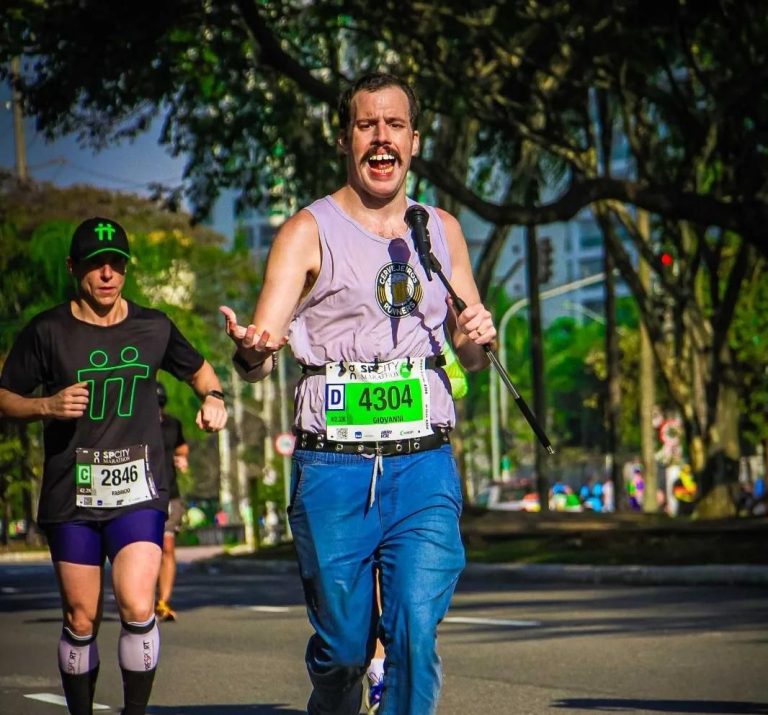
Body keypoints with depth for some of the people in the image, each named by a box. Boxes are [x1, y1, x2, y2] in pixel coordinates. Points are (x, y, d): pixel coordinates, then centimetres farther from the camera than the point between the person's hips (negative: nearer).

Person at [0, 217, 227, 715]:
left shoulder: (153, 328, 7)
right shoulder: (47, 332, 1)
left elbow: (197, 368, 25)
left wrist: (214, 399, 5)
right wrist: (48, 406, -11)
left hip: (139, 491, 0)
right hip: (71, 495, 0)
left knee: (137, 606, -17)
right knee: (81, 621, 3)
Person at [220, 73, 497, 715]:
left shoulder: (442, 230, 14)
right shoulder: (309, 233, 2)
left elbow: (471, 356, 21)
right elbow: (262, 348, -8)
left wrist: (478, 340, -3)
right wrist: (252, 350, -32)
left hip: (425, 467, 2)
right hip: (333, 468, -2)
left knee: (416, 632, -14)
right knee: (342, 646, 4)